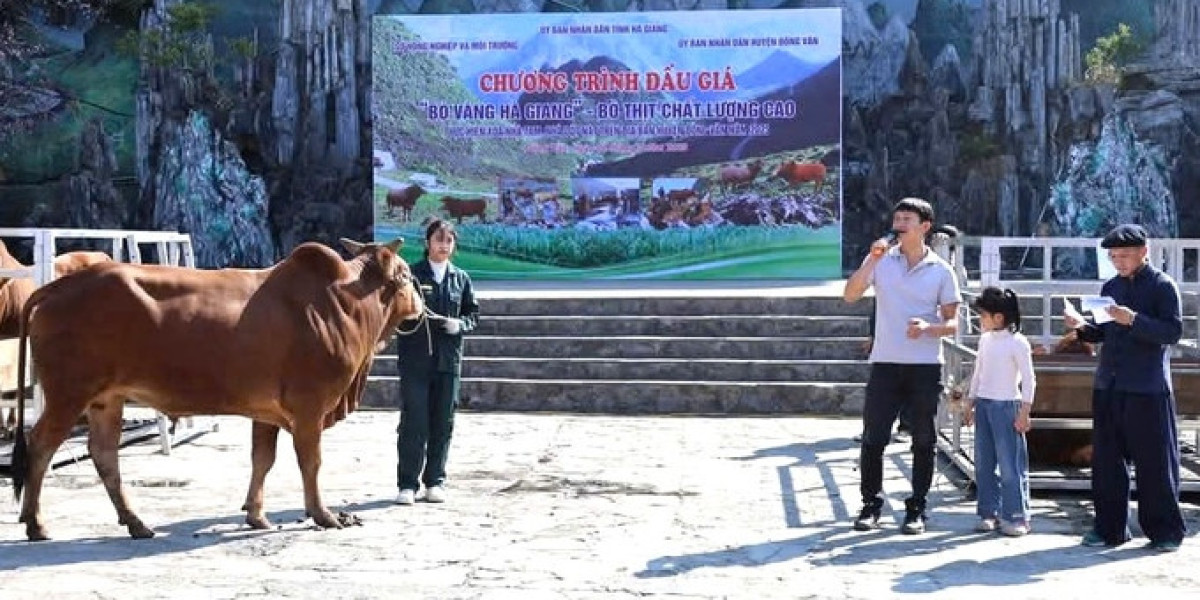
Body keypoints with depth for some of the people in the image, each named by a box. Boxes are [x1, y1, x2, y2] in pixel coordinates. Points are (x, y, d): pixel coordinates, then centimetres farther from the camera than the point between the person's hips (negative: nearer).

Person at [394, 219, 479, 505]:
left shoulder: (460, 278, 11)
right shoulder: (411, 275, 0)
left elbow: (473, 312, 15)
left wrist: (461, 324, -5)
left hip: (449, 359, 3)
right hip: (415, 359, -3)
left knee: (442, 424, 7)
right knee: (413, 423, -4)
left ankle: (435, 481, 18)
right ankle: (408, 484, 3)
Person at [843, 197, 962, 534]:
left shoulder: (941, 271, 3)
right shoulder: (881, 260, 4)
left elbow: (952, 324, 4)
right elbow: (850, 295, -8)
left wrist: (928, 328, -17)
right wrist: (872, 259, -16)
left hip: (925, 367, 0)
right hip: (885, 364, 0)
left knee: (923, 441, 5)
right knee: (873, 437, 0)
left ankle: (916, 509, 16)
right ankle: (871, 505, 13)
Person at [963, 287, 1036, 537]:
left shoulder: (1017, 342, -11)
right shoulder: (985, 339, 9)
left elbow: (1029, 380, -10)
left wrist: (1024, 413, -13)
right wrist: (970, 404, 16)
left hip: (1006, 406, -7)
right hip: (983, 405, 7)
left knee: (1011, 464, -4)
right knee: (983, 464, 8)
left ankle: (1016, 517, 2)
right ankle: (989, 513, 15)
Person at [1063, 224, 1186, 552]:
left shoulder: (1163, 286, -4)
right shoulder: (1110, 287, 14)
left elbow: (1174, 331, -13)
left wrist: (1133, 320, -23)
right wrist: (1083, 326, 0)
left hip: (1148, 389, -6)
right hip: (1108, 386, 6)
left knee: (1155, 462, 1)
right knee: (1106, 460, 8)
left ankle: (1166, 531, 11)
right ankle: (1110, 527, 17)